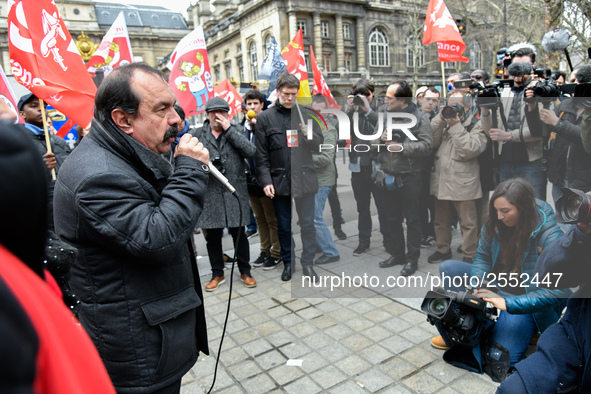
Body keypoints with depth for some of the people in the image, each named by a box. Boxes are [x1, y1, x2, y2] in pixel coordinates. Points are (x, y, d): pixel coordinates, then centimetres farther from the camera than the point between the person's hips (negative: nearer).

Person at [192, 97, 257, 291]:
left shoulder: (236, 131, 7)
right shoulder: (198, 134, 8)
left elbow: (250, 150, -11)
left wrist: (228, 128, -11)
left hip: (235, 192, -1)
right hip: (209, 194, 1)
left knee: (238, 233, 8)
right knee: (212, 236, 10)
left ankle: (245, 271, 25)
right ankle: (217, 274, 27)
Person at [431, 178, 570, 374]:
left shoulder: (549, 234, -24)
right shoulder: (496, 223, -8)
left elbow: (559, 289, -30)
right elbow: (482, 258, 0)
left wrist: (508, 304, -35)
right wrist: (479, 288, -19)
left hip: (529, 305, -6)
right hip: (496, 285, 6)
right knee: (448, 268, -10)